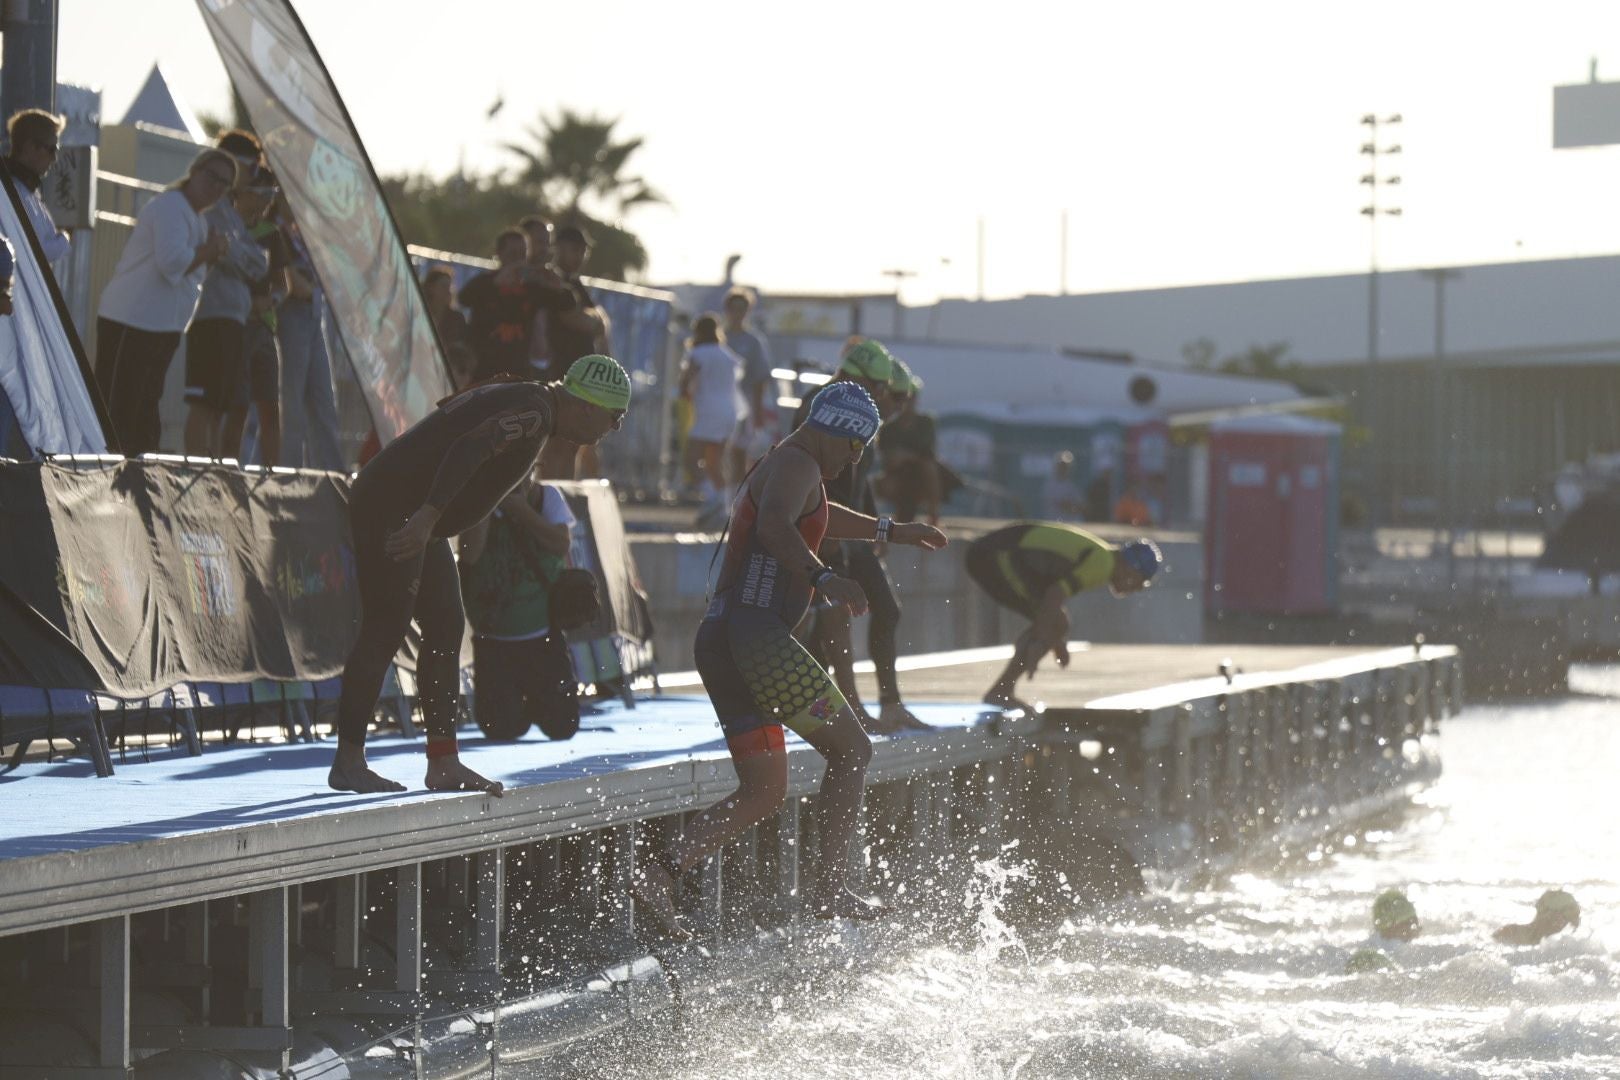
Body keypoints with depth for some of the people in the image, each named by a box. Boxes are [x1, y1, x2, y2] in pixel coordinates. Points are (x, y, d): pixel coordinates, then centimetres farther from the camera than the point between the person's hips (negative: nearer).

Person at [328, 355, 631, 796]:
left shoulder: (526, 402, 15)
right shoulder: (532, 411, -17)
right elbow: (469, 449, -30)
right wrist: (428, 516, -37)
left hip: (419, 520, 11)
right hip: (391, 511, -11)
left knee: (446, 629, 8)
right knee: (386, 630, -9)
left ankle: (443, 764, 8)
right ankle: (347, 762, -6)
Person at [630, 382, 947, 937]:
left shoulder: (779, 467, 28)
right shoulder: (799, 465, -5)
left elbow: (815, 516, 50)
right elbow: (775, 526, -27)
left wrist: (888, 531, 56)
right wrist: (823, 577, -34)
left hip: (718, 641, 10)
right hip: (755, 635, -10)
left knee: (764, 792, 8)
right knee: (851, 749, -2)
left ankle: (660, 871, -5)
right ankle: (828, 886, -5)